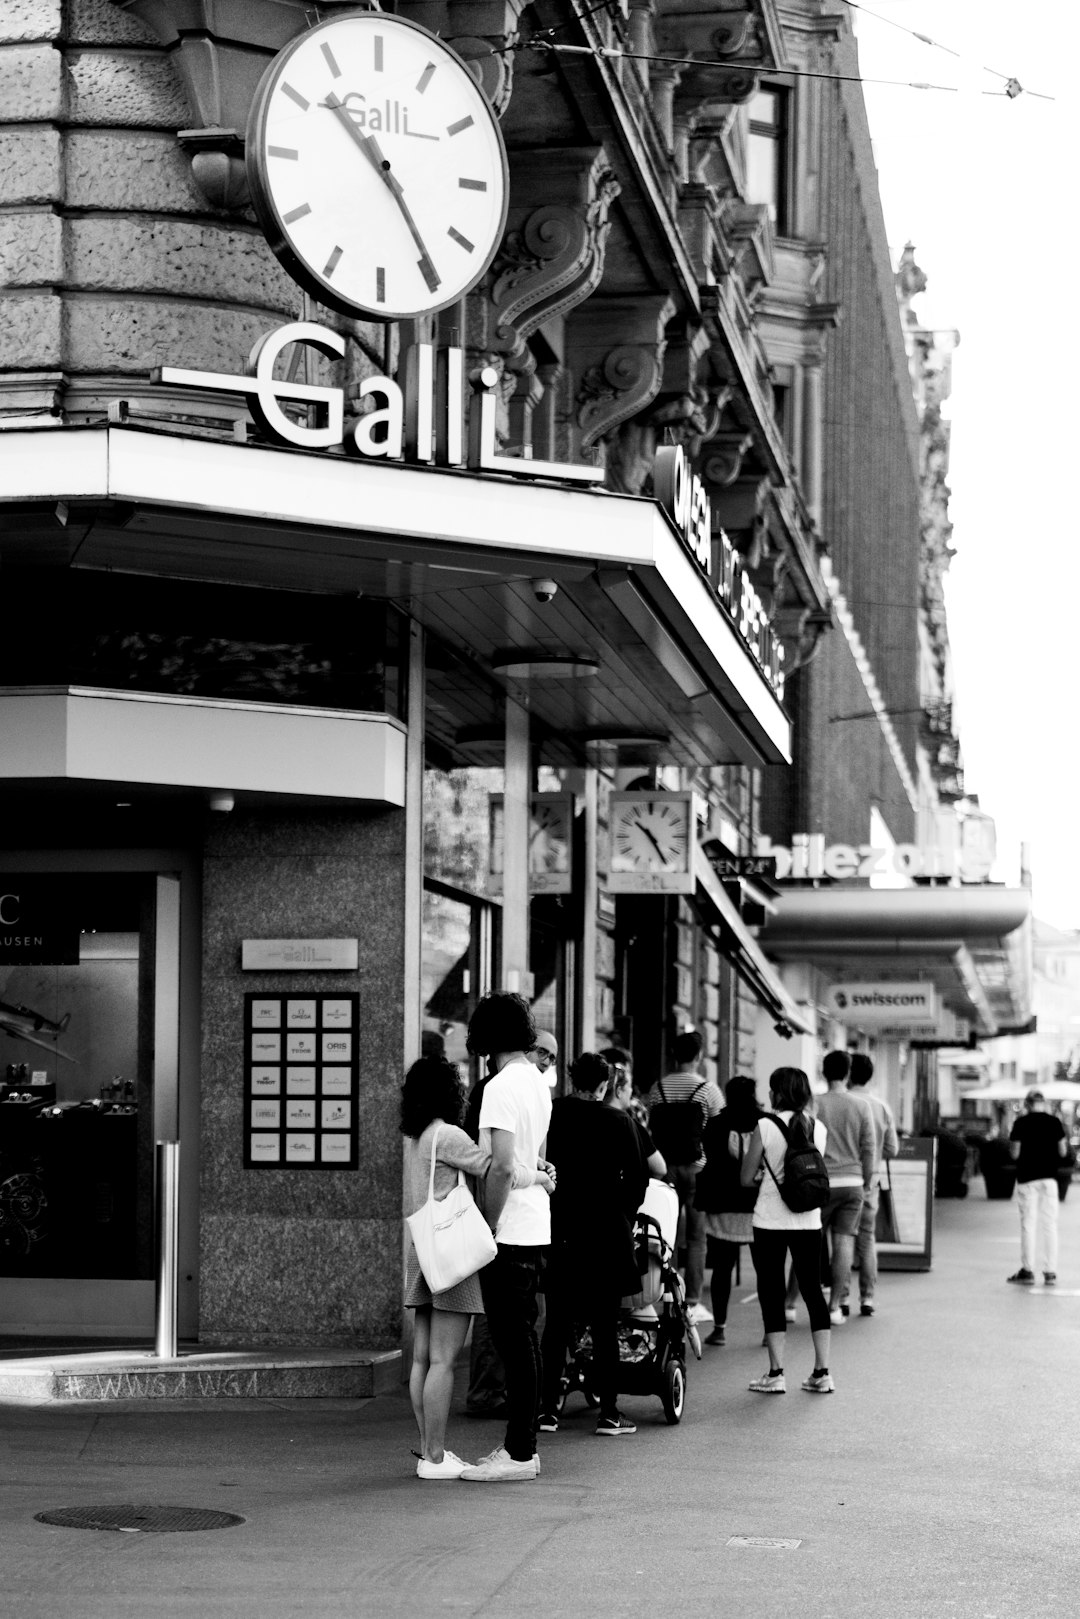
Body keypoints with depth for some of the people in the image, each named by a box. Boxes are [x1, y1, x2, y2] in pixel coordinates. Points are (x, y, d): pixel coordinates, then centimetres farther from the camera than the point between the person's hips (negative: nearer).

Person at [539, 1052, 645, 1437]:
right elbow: (637, 1178, -2)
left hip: (558, 1232, 2)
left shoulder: (550, 1116, 0)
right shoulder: (618, 1123, -6)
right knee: (605, 1326, 3)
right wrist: (623, 1217, 12)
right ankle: (609, 1413, 3)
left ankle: (547, 1409, 8)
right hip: (606, 1232, -2)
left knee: (557, 1324, 9)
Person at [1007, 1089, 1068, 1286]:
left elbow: (1015, 1153, -6)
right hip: (1049, 1177, 2)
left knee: (1028, 1225, 4)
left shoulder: (1021, 1123, -6)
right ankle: (1050, 1271, 5)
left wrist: (1011, 1140, 12)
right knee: (1050, 1224, 6)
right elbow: (1063, 1152, 3)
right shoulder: (1055, 1122, 0)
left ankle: (1028, 1270, 3)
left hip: (1027, 1178, -2)